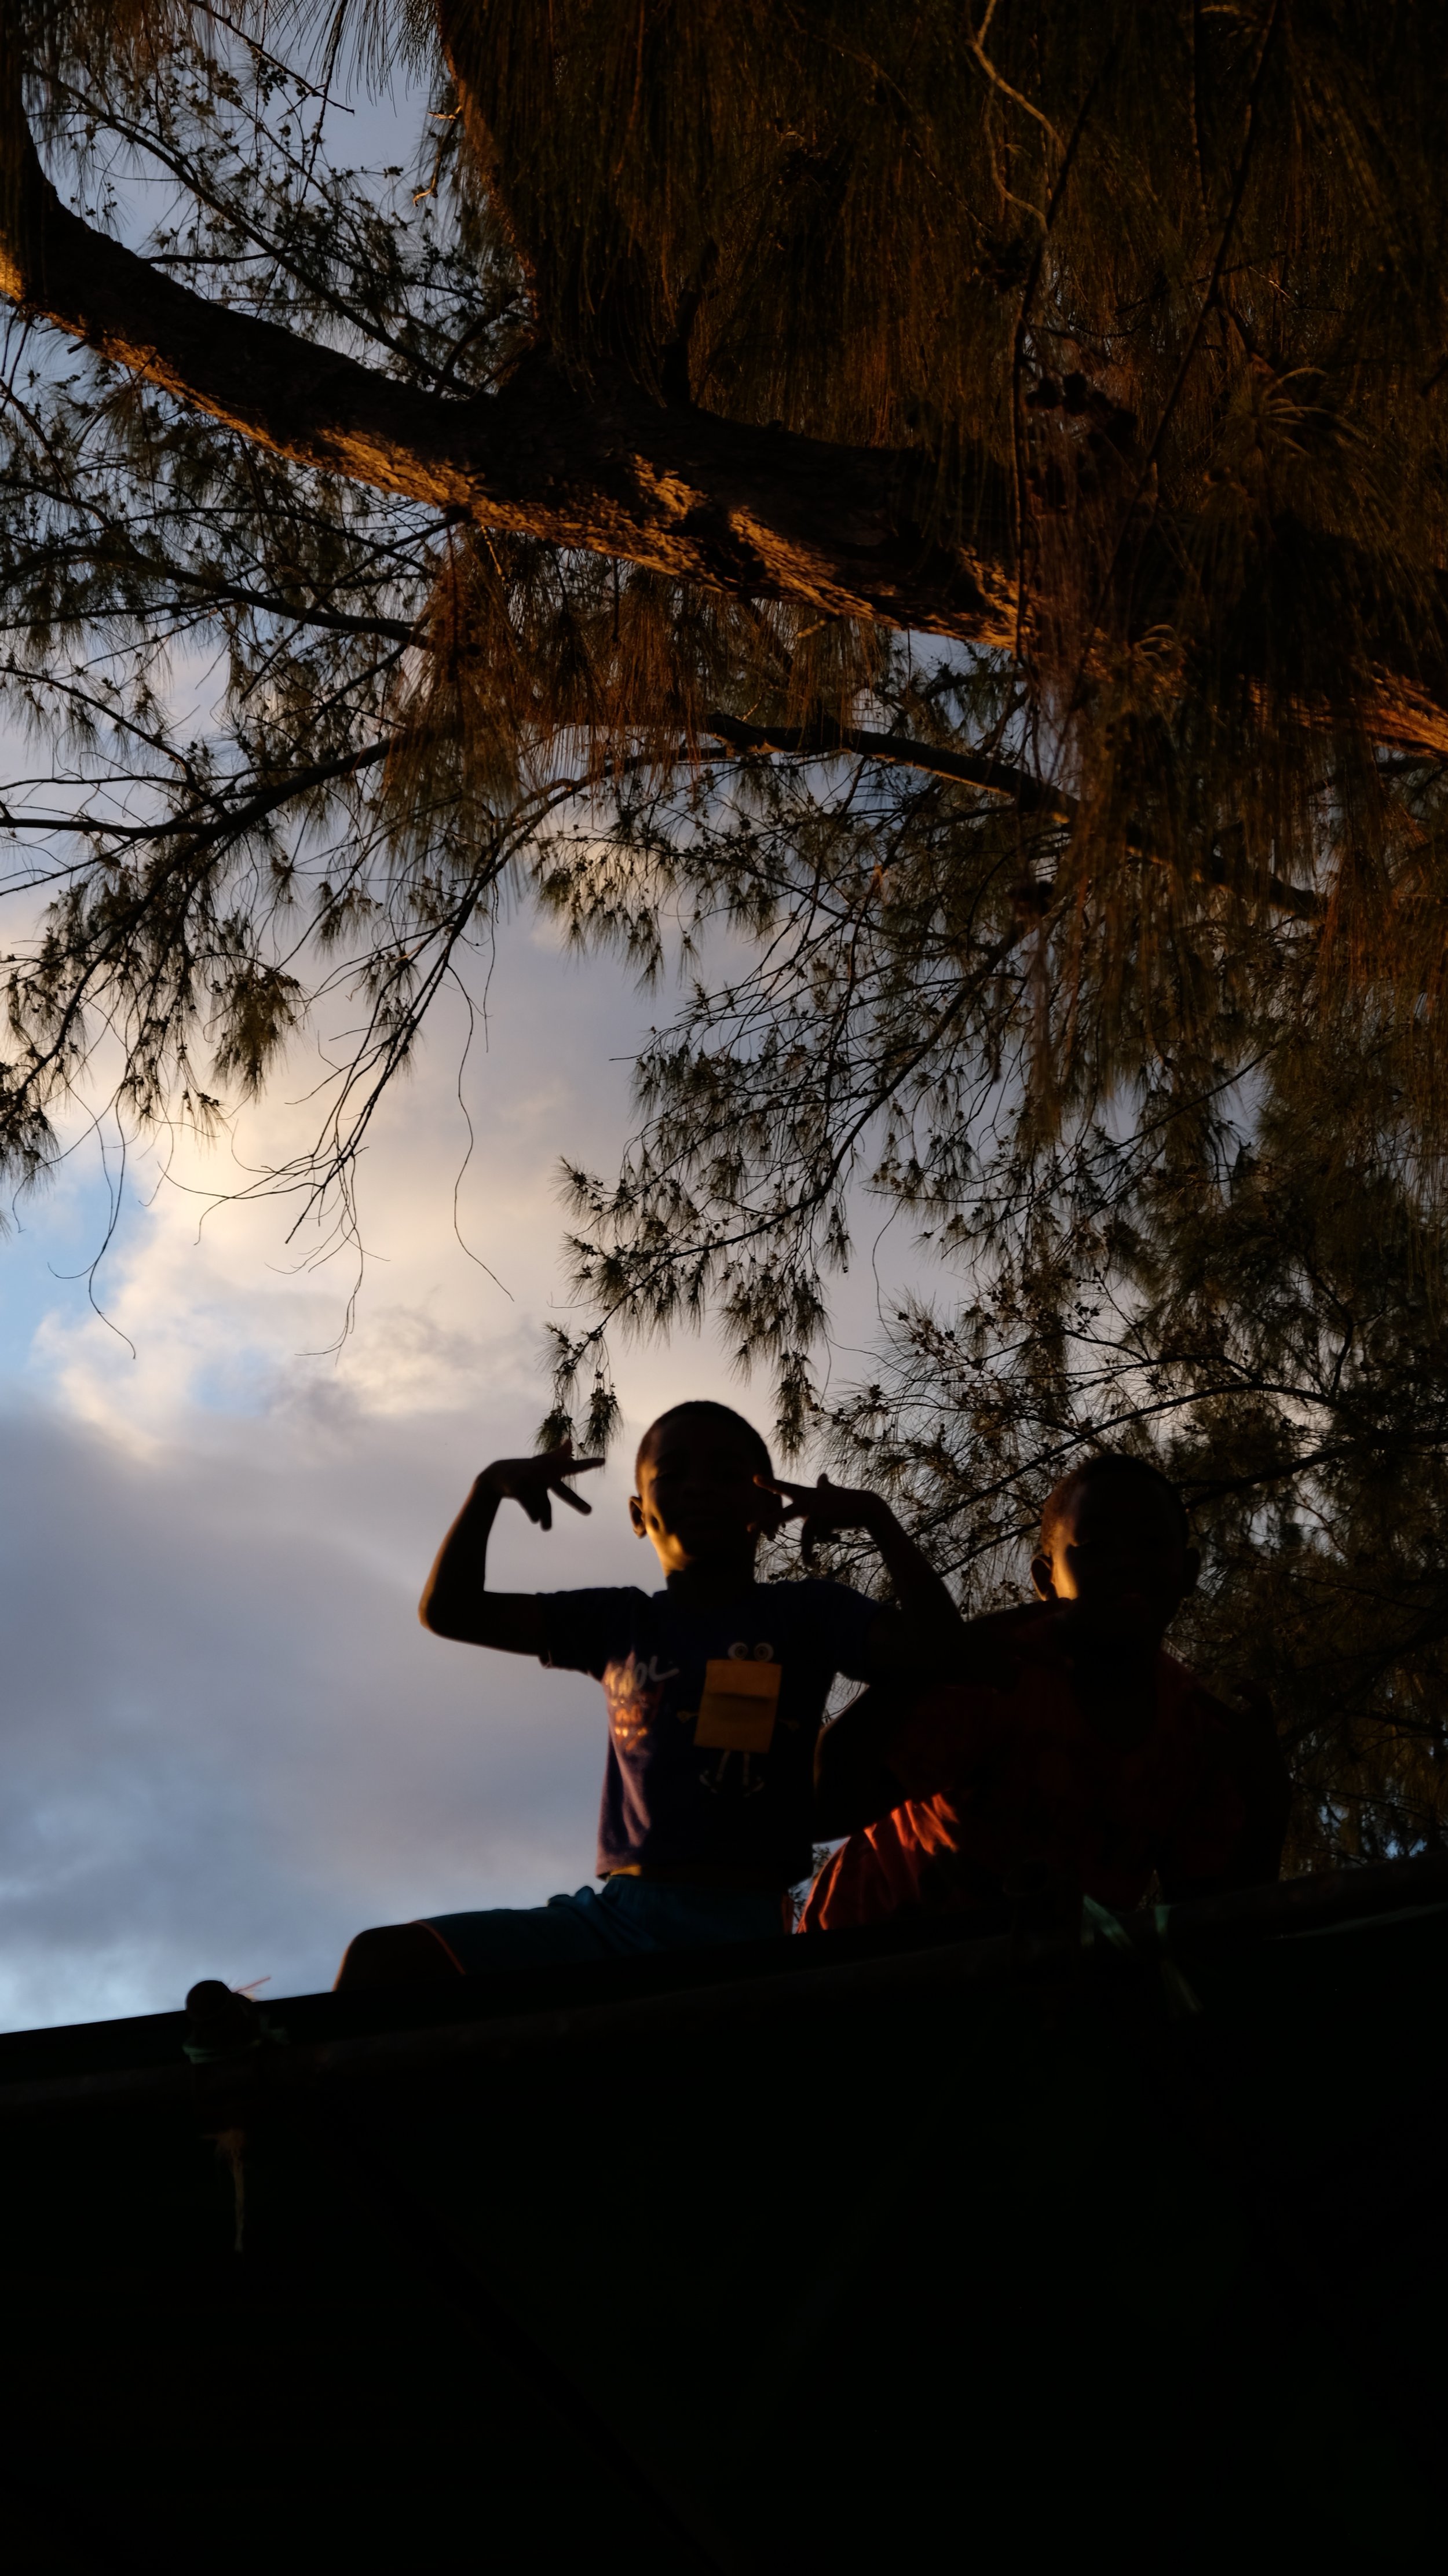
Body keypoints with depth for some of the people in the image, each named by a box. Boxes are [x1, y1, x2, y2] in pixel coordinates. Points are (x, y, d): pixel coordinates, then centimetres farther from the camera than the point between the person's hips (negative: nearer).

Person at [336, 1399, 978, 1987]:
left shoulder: (805, 1614, 10)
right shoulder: (619, 1623, 18)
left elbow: (935, 1646, -6)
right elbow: (449, 1610, 17)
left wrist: (876, 1518, -10)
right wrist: (490, 1490, 5)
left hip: (739, 1923, -3)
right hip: (614, 1910, 4)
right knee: (386, 1958, -18)